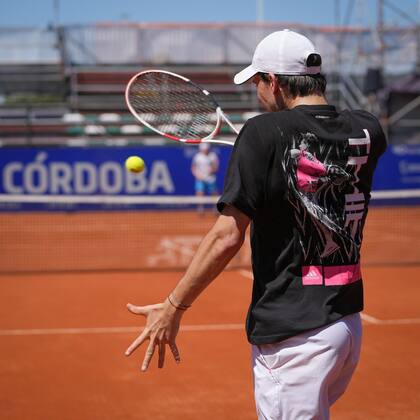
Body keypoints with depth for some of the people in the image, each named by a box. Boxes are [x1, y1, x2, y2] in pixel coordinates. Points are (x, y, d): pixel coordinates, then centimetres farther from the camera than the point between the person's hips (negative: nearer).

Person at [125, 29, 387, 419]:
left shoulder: (264, 132, -13)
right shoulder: (367, 131, 3)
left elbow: (227, 237, -16)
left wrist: (173, 308, -8)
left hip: (293, 335, -6)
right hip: (350, 324, 7)